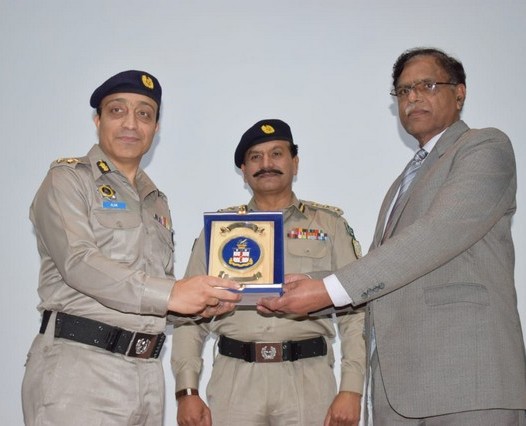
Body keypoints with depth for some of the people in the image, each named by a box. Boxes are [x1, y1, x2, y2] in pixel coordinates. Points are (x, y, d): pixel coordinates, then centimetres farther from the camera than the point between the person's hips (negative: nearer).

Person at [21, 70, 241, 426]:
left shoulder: (157, 202, 20)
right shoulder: (68, 180, 1)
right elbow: (78, 263, -15)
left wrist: (202, 303, 1)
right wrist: (170, 293, -23)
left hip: (147, 370, 6)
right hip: (79, 366, -6)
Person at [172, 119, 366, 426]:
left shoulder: (330, 224, 8)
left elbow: (355, 313, 3)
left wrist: (352, 389, -6)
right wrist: (187, 392, -1)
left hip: (308, 378, -1)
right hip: (235, 379, 1)